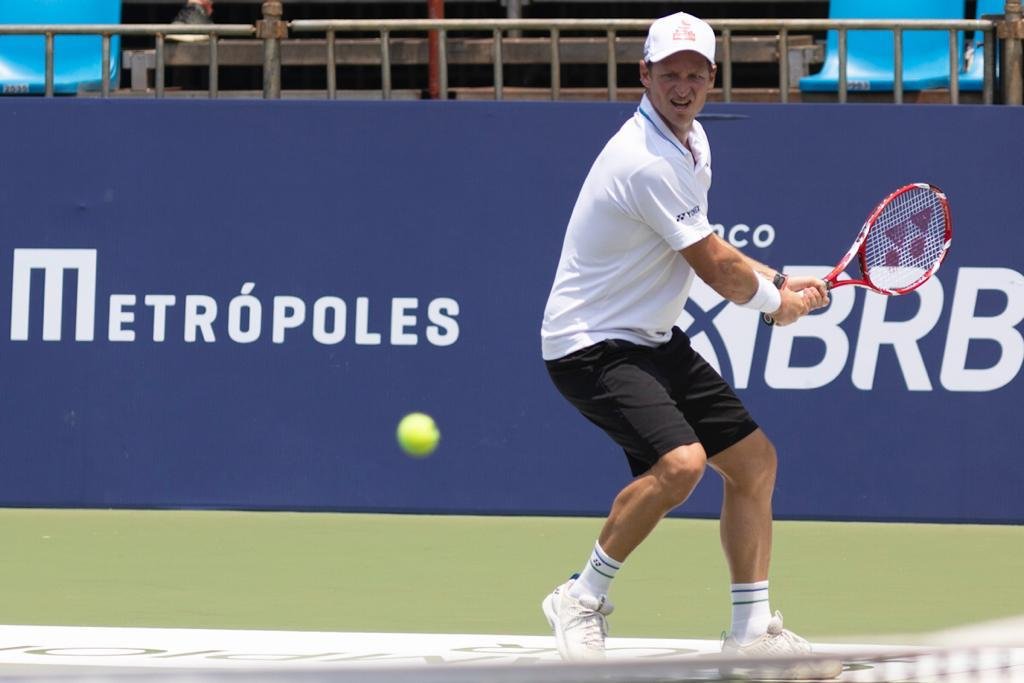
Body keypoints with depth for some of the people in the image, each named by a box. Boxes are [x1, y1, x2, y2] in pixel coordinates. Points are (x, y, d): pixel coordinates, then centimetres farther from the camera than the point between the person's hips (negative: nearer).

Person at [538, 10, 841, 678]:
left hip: (655, 340, 10)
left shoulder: (692, 141, 8)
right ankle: (584, 599, -11)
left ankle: (753, 629, 21)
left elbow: (708, 251, 23)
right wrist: (778, 303, 1)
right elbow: (718, 271, -17)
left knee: (754, 460, 11)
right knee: (680, 461, -29)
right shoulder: (647, 162, -24)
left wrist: (776, 281, 9)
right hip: (592, 343, -10)